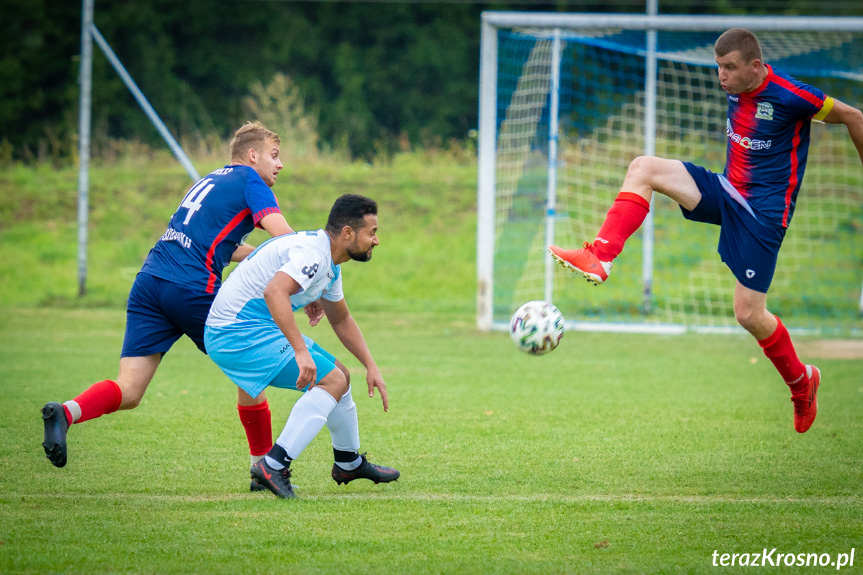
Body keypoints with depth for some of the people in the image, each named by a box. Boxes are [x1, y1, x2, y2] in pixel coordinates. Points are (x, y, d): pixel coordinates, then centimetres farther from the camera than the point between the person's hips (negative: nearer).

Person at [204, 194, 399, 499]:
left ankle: (349, 463, 37)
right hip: (238, 334, -11)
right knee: (332, 380, -17)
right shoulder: (313, 252, -21)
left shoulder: (329, 263, 14)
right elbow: (274, 292, -38)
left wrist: (371, 367, 22)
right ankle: (273, 466, -23)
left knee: (339, 374, 19)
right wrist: (301, 351, -43)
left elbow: (341, 319, 28)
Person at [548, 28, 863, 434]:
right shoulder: (736, 89, 1)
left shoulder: (790, 96, -21)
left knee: (748, 314, -7)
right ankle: (599, 258, -21)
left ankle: (801, 381, 20)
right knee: (643, 169, -12)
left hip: (765, 212, -7)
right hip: (726, 189, 7)